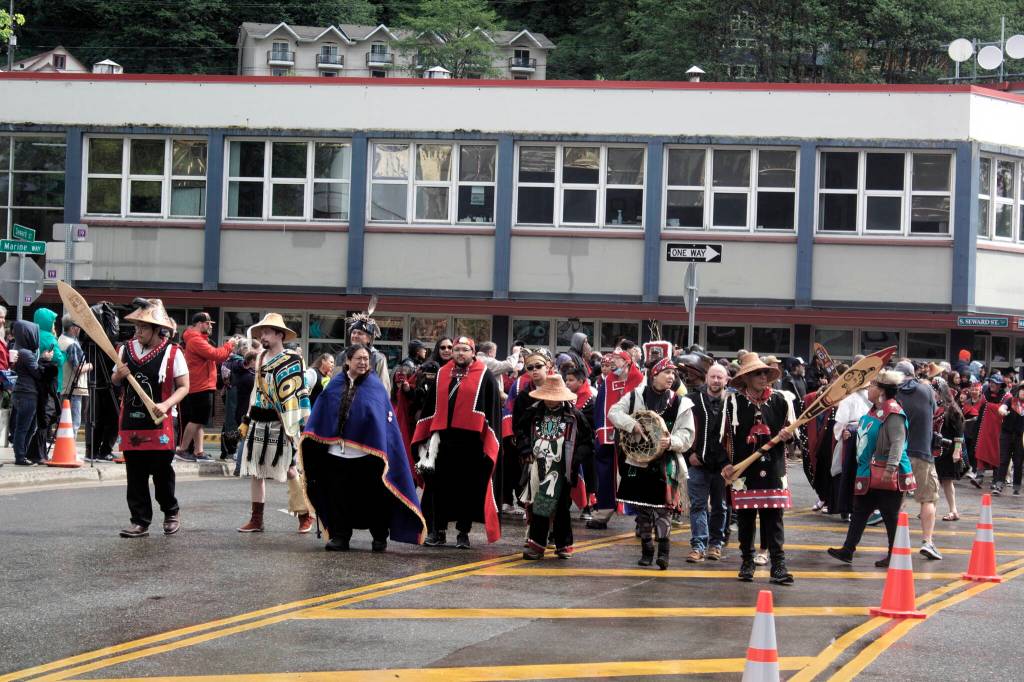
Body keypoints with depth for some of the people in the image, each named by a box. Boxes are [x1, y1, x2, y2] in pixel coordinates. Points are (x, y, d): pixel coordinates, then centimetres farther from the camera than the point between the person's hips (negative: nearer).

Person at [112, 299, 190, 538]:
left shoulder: (172, 353, -5)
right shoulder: (127, 349, 8)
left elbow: (184, 386, -5)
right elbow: (115, 381, 19)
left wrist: (166, 404, -21)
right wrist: (119, 375, -5)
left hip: (159, 422, -4)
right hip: (131, 421, 4)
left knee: (162, 472, 2)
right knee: (135, 475, 4)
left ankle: (171, 512, 25)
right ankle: (140, 522, 10)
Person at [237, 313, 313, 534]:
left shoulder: (290, 360, -8)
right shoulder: (261, 358, 13)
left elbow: (296, 395, -11)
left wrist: (298, 427, -16)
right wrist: (246, 421, 19)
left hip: (279, 424, -7)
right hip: (259, 423, 7)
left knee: (290, 469, -4)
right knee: (255, 470, 6)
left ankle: (305, 516, 8)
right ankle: (256, 519, 12)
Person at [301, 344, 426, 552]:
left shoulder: (375, 387, 0)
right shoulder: (335, 386, 7)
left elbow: (385, 419, -4)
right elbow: (320, 416, 9)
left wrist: (382, 449, -12)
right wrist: (309, 439, 1)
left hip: (365, 454, -2)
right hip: (336, 451, 2)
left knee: (372, 496, 4)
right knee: (339, 496, 5)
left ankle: (380, 537, 16)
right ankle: (339, 536, 14)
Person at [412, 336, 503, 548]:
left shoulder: (485, 377, 2)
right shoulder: (441, 375, 13)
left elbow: (492, 411, 0)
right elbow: (430, 407, 16)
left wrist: (488, 443, -6)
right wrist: (426, 437, 11)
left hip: (471, 441, -3)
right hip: (443, 439, 3)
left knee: (467, 488, 3)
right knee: (439, 486, 5)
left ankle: (463, 533, 12)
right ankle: (438, 531, 13)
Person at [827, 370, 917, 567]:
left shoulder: (893, 413, -19)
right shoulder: (876, 410, 12)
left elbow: (898, 442, -27)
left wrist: (890, 468, -33)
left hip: (887, 476, -10)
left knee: (890, 515, 1)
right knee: (859, 511, 13)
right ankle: (847, 550, 18)